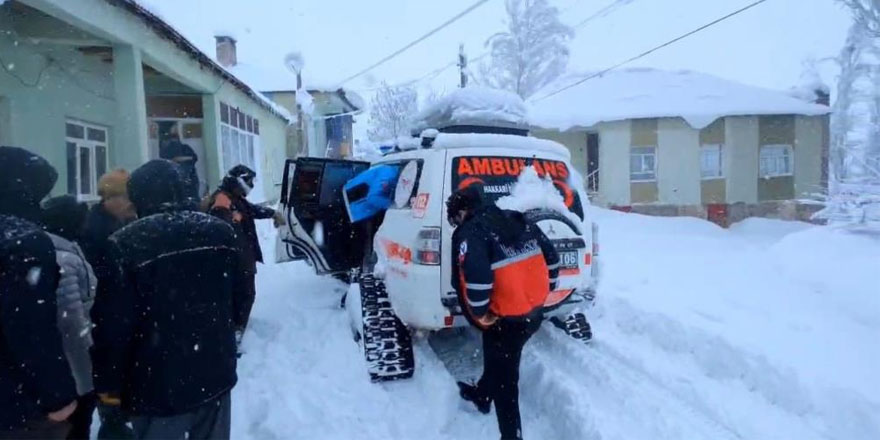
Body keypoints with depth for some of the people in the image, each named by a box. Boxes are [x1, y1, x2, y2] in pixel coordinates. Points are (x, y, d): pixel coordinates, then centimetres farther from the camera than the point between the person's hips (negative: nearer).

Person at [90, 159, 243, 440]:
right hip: (215, 375, 5)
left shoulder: (125, 244, -16)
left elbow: (113, 323, -15)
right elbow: (239, 295, 11)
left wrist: (110, 381, -2)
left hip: (158, 385, -5)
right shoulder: (221, 232, 1)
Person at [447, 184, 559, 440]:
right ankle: (482, 396, 52)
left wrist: (480, 314, -13)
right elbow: (551, 257, 13)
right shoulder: (518, 221, 9)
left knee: (504, 379, 8)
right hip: (535, 311, 9)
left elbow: (476, 278, -29)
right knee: (498, 358, 30)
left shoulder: (470, 233, -14)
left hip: (506, 318, -8)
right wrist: (543, 293, 22)